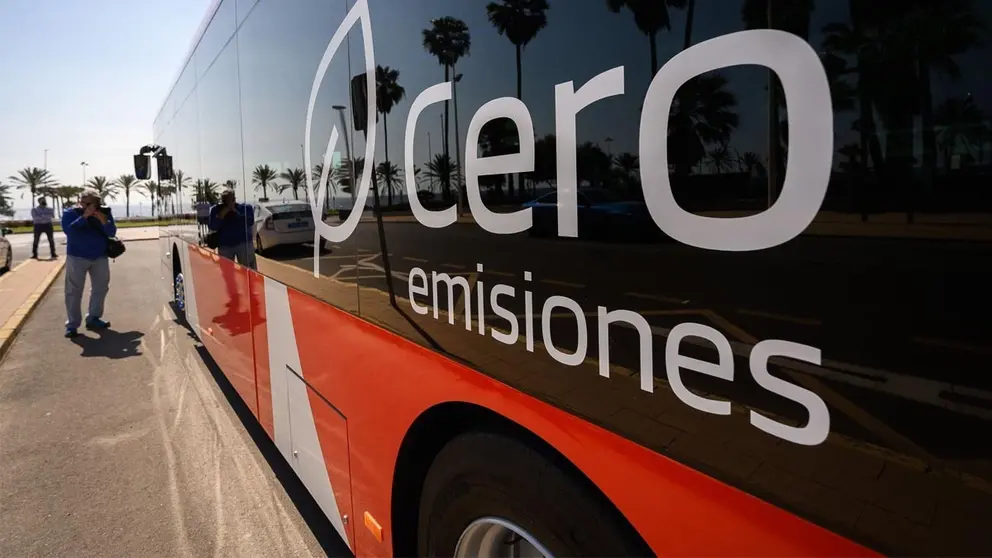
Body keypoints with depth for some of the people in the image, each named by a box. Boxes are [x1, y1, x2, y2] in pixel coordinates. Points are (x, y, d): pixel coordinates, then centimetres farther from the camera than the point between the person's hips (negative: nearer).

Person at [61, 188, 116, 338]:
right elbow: (68, 230, -20)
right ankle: (72, 324, 0)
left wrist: (104, 221, -24)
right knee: (74, 291, -4)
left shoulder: (104, 213, 2)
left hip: (100, 257, 3)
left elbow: (112, 233, -5)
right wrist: (84, 216, -27)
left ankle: (93, 318, 22)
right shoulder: (70, 213, -5)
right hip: (77, 257, -3)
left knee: (100, 288, 9)